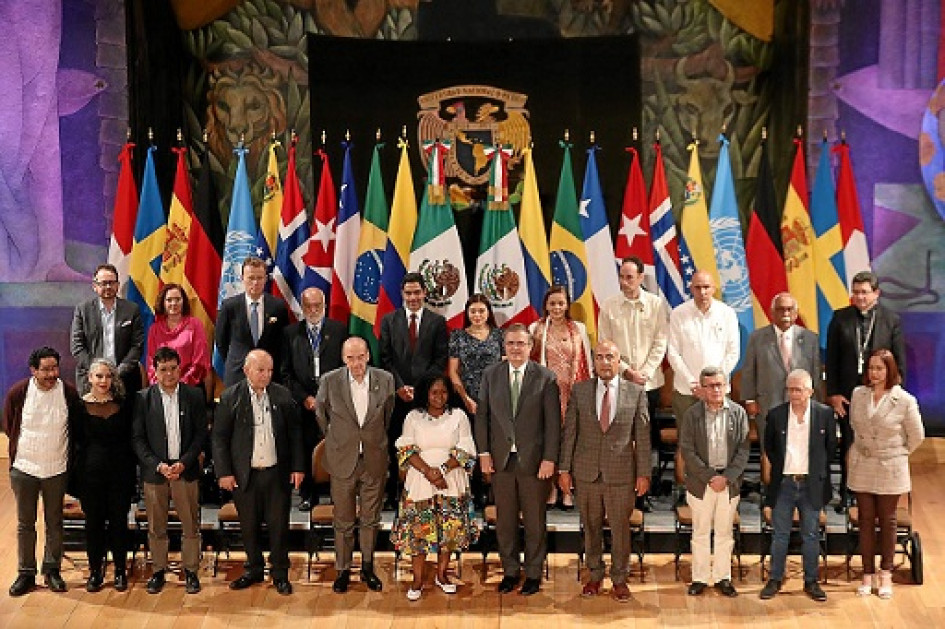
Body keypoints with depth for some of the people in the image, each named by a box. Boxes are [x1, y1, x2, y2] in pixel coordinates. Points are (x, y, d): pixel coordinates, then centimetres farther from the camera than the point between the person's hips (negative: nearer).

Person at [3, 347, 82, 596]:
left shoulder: (69, 393, -9)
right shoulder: (18, 392, -10)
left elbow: (76, 429, 6)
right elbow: (7, 426, 6)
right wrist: (21, 448, 10)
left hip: (56, 470, 0)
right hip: (23, 468, 0)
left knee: (54, 522, 11)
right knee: (25, 524, 9)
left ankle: (52, 570, 24)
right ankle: (25, 573, 20)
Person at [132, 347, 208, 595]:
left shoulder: (194, 396, 1)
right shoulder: (143, 398, 1)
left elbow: (201, 434, 1)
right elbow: (138, 438, 0)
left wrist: (184, 463, -10)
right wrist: (157, 465, -12)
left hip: (185, 469, 0)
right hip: (154, 470, 0)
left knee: (190, 525, 4)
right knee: (156, 526, 8)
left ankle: (190, 571, 16)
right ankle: (158, 571, 20)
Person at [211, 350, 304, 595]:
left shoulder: (283, 396, 3)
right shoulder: (230, 397, -2)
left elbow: (295, 433, 6)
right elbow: (219, 437, -1)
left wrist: (297, 467, 1)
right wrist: (224, 472, -6)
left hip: (277, 472, 1)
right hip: (245, 474, 0)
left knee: (279, 524, 5)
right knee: (249, 526, 10)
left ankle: (280, 573, 19)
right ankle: (254, 570, 27)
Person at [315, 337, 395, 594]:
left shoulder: (385, 380, -6)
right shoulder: (330, 381, -10)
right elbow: (321, 413, 9)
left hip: (374, 461, 1)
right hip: (342, 460, -1)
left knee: (371, 519, 12)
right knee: (343, 521, 8)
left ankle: (367, 568, 27)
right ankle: (343, 570, 22)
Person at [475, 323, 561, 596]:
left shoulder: (546, 378, -4)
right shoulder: (490, 375, 5)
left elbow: (553, 422, -5)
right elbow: (482, 415, 7)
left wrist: (549, 459, -10)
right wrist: (484, 452, 0)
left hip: (533, 459, -2)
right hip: (500, 460, 2)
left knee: (535, 520, 8)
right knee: (505, 519, 10)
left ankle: (533, 573, 21)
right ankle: (510, 571, 24)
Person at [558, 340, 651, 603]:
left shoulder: (636, 392, 0)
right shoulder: (579, 391, 2)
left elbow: (642, 435, 1)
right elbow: (569, 431, 3)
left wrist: (643, 473, -1)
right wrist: (565, 468, 0)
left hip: (621, 472, -1)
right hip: (586, 471, 1)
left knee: (620, 527, 7)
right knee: (591, 527, 12)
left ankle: (619, 579, 23)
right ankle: (595, 575, 28)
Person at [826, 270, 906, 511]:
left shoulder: (891, 320, -2)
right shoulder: (840, 318, 0)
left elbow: (900, 362, 1)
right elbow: (831, 359, 1)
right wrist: (832, 393, -4)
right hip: (847, 395, 1)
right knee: (847, 445, 10)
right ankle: (845, 494, 22)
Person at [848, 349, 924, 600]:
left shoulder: (905, 400, -13)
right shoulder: (858, 394, -3)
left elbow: (916, 436, -3)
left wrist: (897, 454, 6)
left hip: (890, 470, -3)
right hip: (862, 467, 3)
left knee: (887, 520, 9)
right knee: (866, 519, 8)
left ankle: (886, 574, 20)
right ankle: (868, 574, 16)